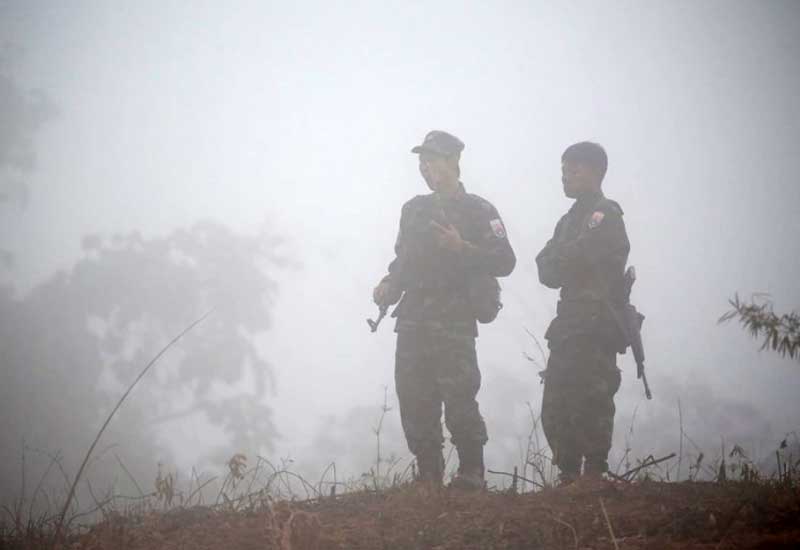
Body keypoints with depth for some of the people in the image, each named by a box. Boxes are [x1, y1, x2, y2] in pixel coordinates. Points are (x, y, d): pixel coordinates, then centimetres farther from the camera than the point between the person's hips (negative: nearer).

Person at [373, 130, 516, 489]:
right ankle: (428, 480, 13)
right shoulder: (414, 210, 17)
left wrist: (461, 248, -19)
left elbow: (504, 262, -8)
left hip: (453, 326, -6)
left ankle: (470, 478, -2)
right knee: (415, 406, 4)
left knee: (459, 405, -11)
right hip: (412, 322, 6)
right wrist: (390, 284, 7)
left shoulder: (477, 211, -2)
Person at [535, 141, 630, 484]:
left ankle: (594, 478, -10)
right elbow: (547, 271, 13)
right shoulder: (569, 219, 21)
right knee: (555, 411, 7)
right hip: (568, 328, 9)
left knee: (588, 406, -12)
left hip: (595, 329, -9)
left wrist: (557, 262, 0)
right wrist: (561, 264, -7)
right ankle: (568, 479, 12)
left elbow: (583, 255, -19)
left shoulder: (605, 214, -5)